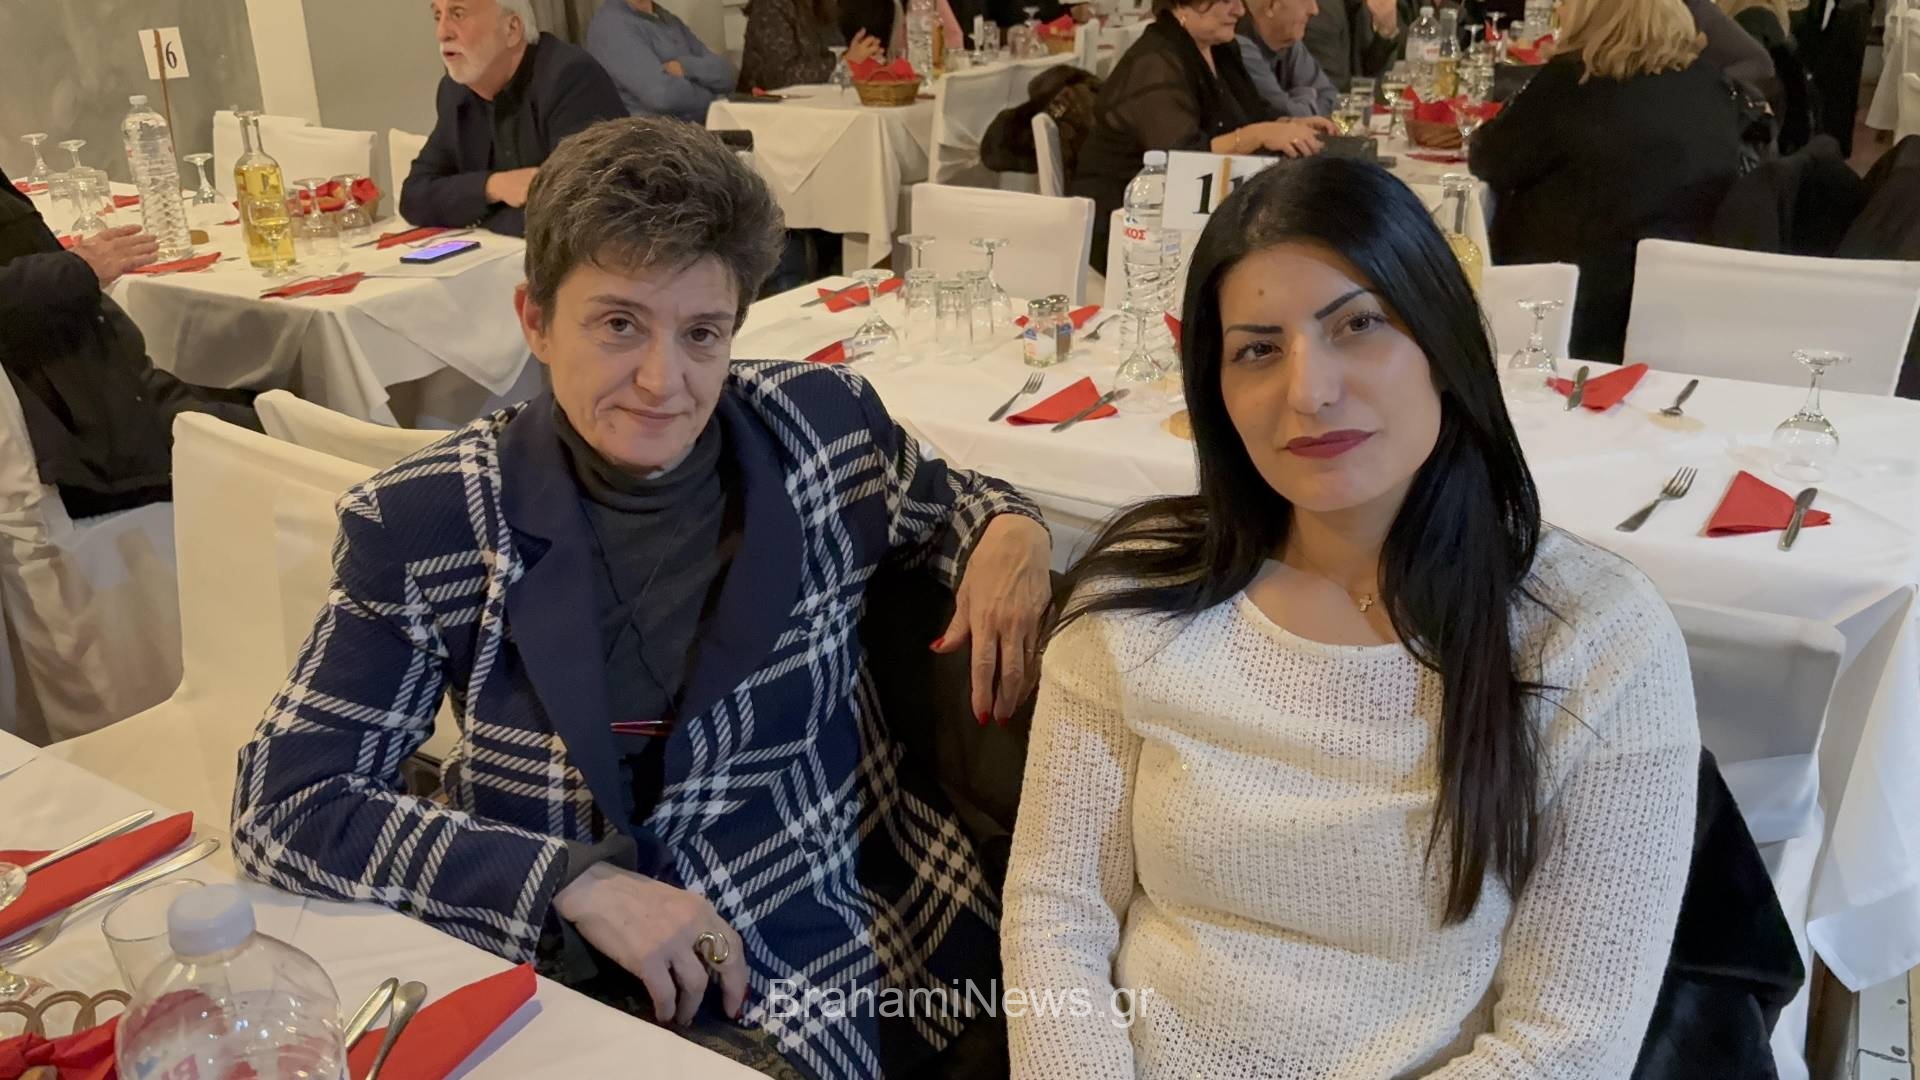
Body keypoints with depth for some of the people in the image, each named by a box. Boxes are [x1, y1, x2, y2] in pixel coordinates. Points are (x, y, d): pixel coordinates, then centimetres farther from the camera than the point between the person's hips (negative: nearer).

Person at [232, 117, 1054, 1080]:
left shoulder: (824, 427, -5)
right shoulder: (427, 524, -11)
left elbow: (945, 503, 16)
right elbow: (285, 804, -8)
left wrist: (1011, 530, -8)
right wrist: (577, 884, -17)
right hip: (599, 996, -2)